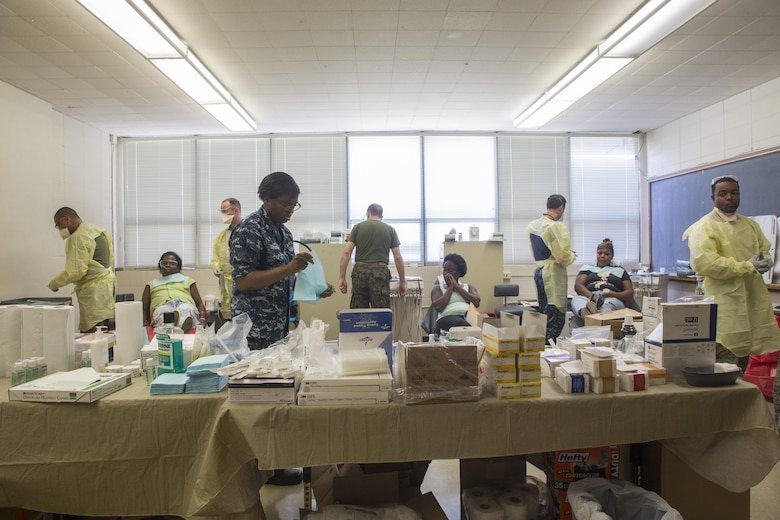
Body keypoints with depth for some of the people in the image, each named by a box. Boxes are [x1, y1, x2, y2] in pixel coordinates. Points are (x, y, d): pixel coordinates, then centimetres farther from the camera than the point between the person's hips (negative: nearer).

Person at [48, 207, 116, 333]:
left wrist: (54, 283, -2)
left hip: (93, 290, -10)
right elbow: (110, 262, 20)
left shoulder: (77, 238, -11)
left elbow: (76, 271, -16)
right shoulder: (100, 230, 16)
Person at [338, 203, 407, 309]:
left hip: (360, 272, 1)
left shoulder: (358, 227, 9)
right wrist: (402, 282, 10)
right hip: (380, 273, -1)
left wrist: (342, 278, 2)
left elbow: (346, 252, 0)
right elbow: (398, 258, 5)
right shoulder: (390, 230, 9)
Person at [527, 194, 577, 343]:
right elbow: (563, 256, -19)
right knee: (556, 315, -1)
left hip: (539, 270, 8)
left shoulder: (532, 226, 9)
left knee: (543, 312, 16)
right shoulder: (556, 227, -16)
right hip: (553, 273, -8)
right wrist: (572, 256, 4)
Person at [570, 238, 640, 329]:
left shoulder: (619, 270, 30)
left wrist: (613, 294, -7)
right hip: (588, 298, 0)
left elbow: (630, 292, 17)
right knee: (576, 299, -37)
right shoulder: (587, 268, 31)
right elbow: (578, 285, 12)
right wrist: (591, 295, -11)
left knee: (610, 303, -39)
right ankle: (584, 311, -69)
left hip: (613, 299, 0)